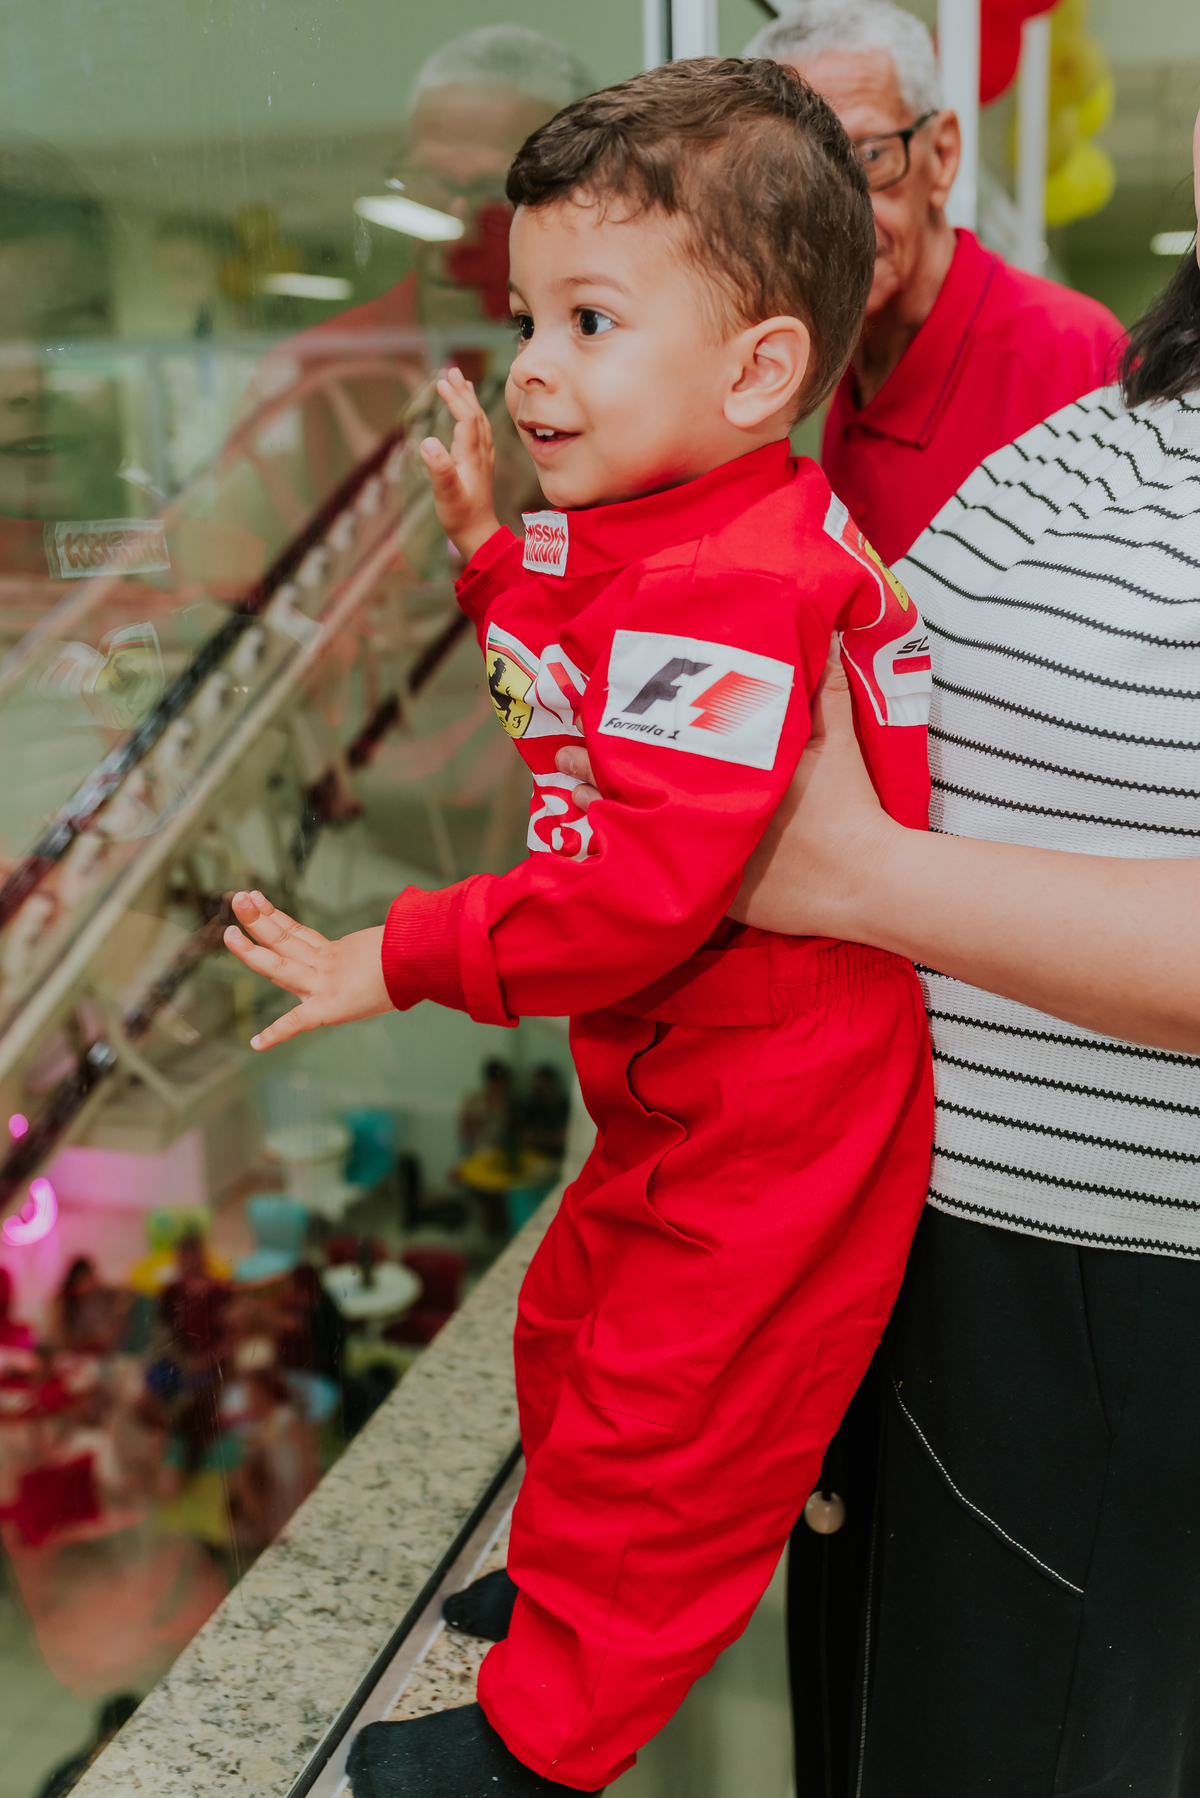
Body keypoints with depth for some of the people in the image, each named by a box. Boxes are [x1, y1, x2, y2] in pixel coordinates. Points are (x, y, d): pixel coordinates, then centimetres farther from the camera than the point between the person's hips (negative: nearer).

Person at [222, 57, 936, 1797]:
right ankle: (586, 1589, 53)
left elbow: (643, 882, -34)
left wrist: (403, 959, -24)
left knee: (653, 1422, 9)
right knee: (575, 1333, 27)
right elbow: (589, 707, 16)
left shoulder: (726, 589, -29)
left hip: (768, 1130, -10)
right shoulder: (673, 540, 4)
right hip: (688, 1093, 10)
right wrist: (495, 548, 7)